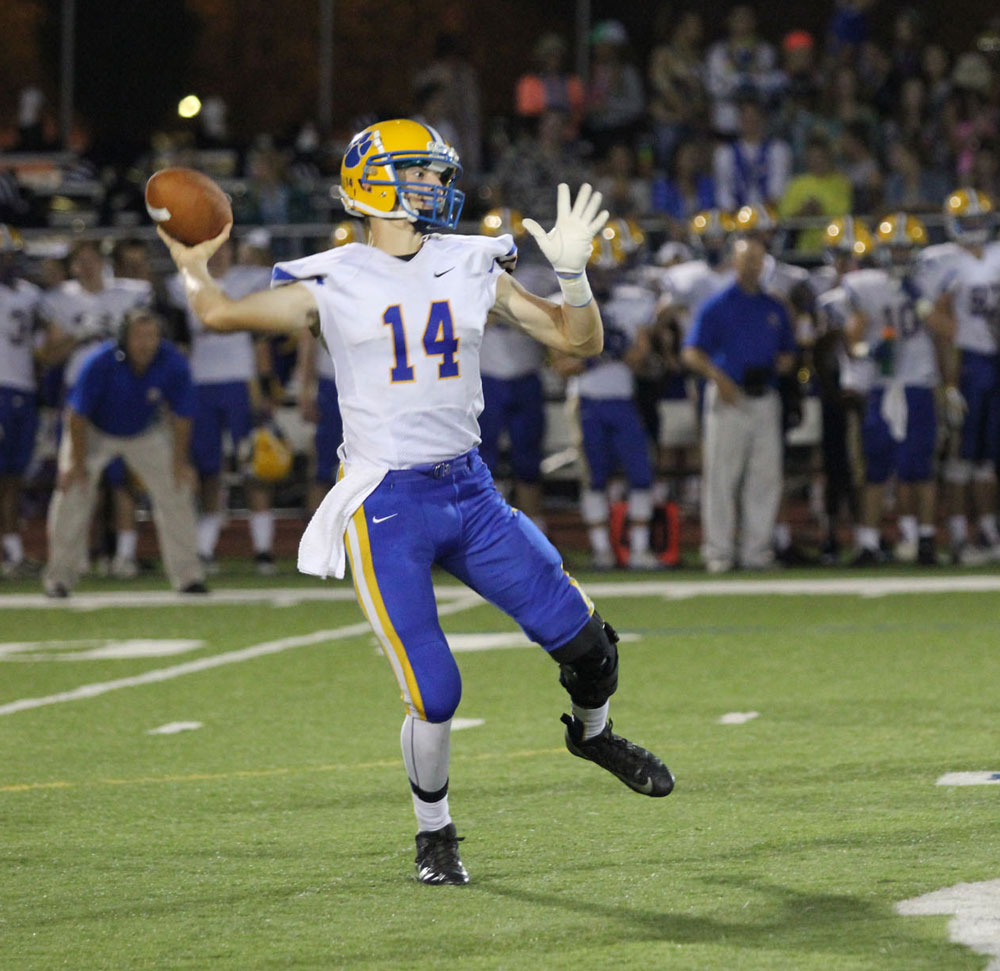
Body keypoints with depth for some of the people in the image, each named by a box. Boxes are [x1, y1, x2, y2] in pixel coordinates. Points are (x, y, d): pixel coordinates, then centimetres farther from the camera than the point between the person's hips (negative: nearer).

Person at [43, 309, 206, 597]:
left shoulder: (174, 364, -27)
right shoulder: (100, 363, -34)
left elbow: (181, 416, -13)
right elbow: (78, 414, -23)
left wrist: (179, 462, -8)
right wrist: (77, 462, -19)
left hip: (146, 434, 2)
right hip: (95, 432, -2)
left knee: (175, 492, -6)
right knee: (72, 491, -12)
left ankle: (187, 576, 4)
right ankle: (58, 577, 0)